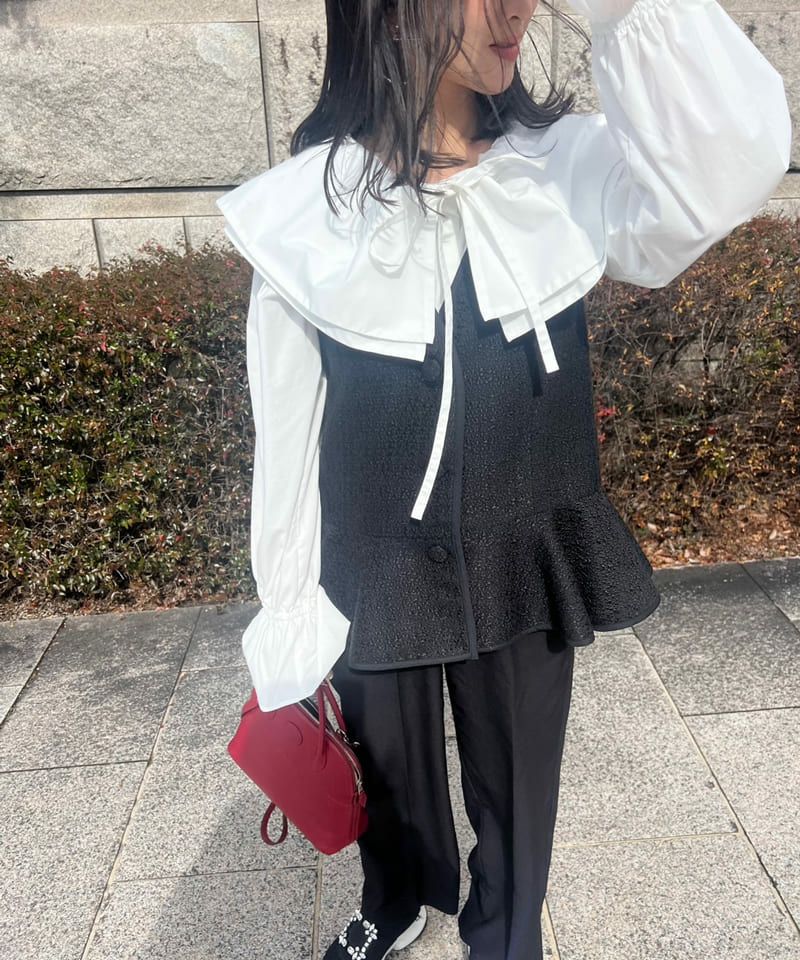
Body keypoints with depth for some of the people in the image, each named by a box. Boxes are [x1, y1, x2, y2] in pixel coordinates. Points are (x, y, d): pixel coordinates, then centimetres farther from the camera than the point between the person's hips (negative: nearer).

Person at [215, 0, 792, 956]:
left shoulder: (564, 168, -8)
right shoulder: (308, 208, -12)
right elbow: (287, 432, -7)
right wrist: (287, 614, -2)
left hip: (526, 568, 1)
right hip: (375, 576, 0)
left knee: (516, 790, 21)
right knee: (390, 777, 25)